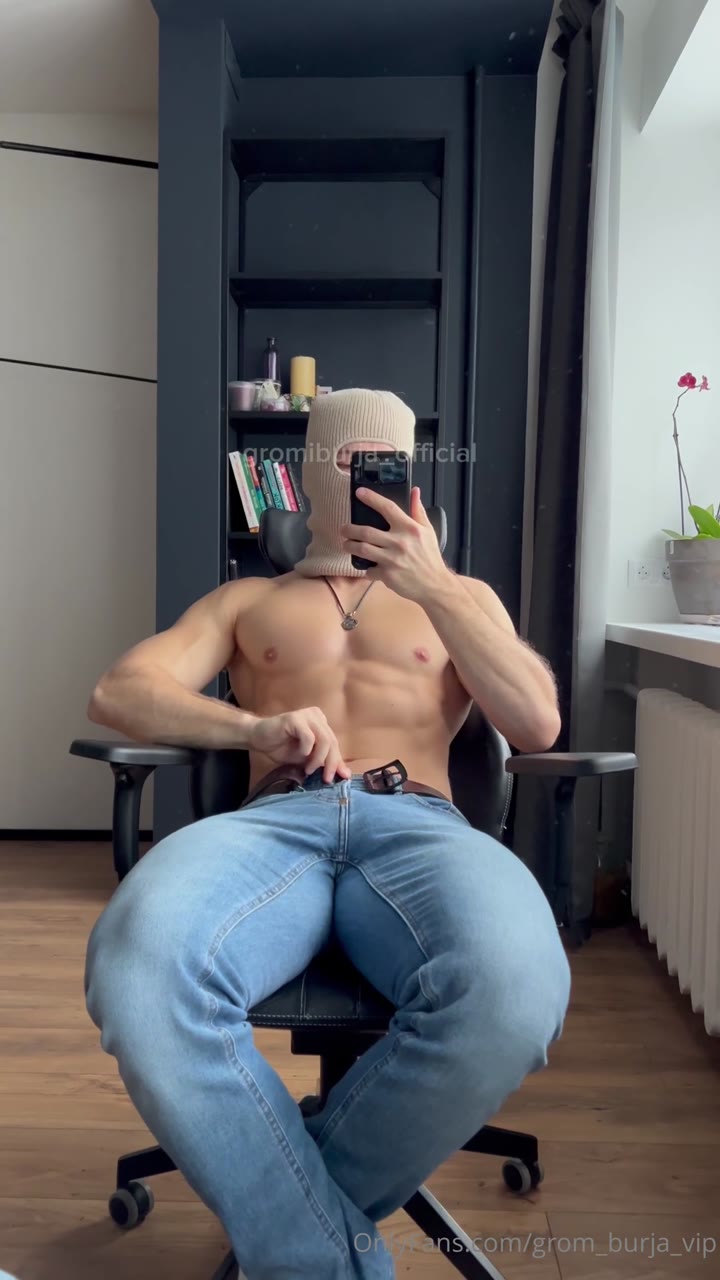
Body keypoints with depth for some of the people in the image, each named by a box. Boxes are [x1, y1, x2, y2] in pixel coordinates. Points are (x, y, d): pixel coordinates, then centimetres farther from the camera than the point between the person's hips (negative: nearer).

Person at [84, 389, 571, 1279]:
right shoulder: (246, 601, 28)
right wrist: (256, 726, -9)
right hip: (275, 819, 0)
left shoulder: (460, 595, 28)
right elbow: (116, 693, 12)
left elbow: (538, 725, 12)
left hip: (417, 821, 1)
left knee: (514, 987, -37)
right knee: (139, 965, -37)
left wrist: (431, 586, 2)